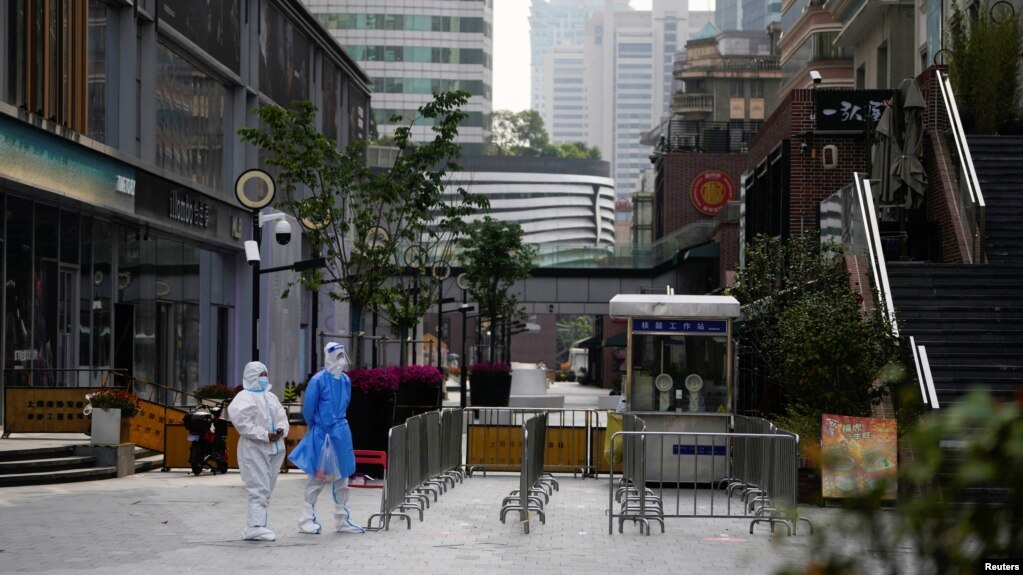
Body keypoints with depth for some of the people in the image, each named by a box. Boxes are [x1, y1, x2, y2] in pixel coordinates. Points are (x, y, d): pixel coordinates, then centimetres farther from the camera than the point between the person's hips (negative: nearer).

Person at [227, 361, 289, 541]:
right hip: (254, 450, -8)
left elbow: (282, 416, 17)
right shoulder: (245, 397, -7)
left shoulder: (271, 397, 18)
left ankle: (257, 526, 12)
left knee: (266, 490, 8)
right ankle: (256, 527, -14)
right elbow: (241, 421, -18)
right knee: (259, 489, -13)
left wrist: (281, 430, -6)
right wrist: (265, 435, -20)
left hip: (274, 449, 8)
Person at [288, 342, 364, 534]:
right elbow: (308, 409, -7)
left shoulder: (345, 380, 7)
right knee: (318, 477, -2)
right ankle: (307, 520, 5)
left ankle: (342, 520, 15)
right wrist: (315, 429, 6)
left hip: (341, 433, 6)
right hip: (321, 435, -6)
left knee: (342, 476, 9)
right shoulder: (318, 380, -12)